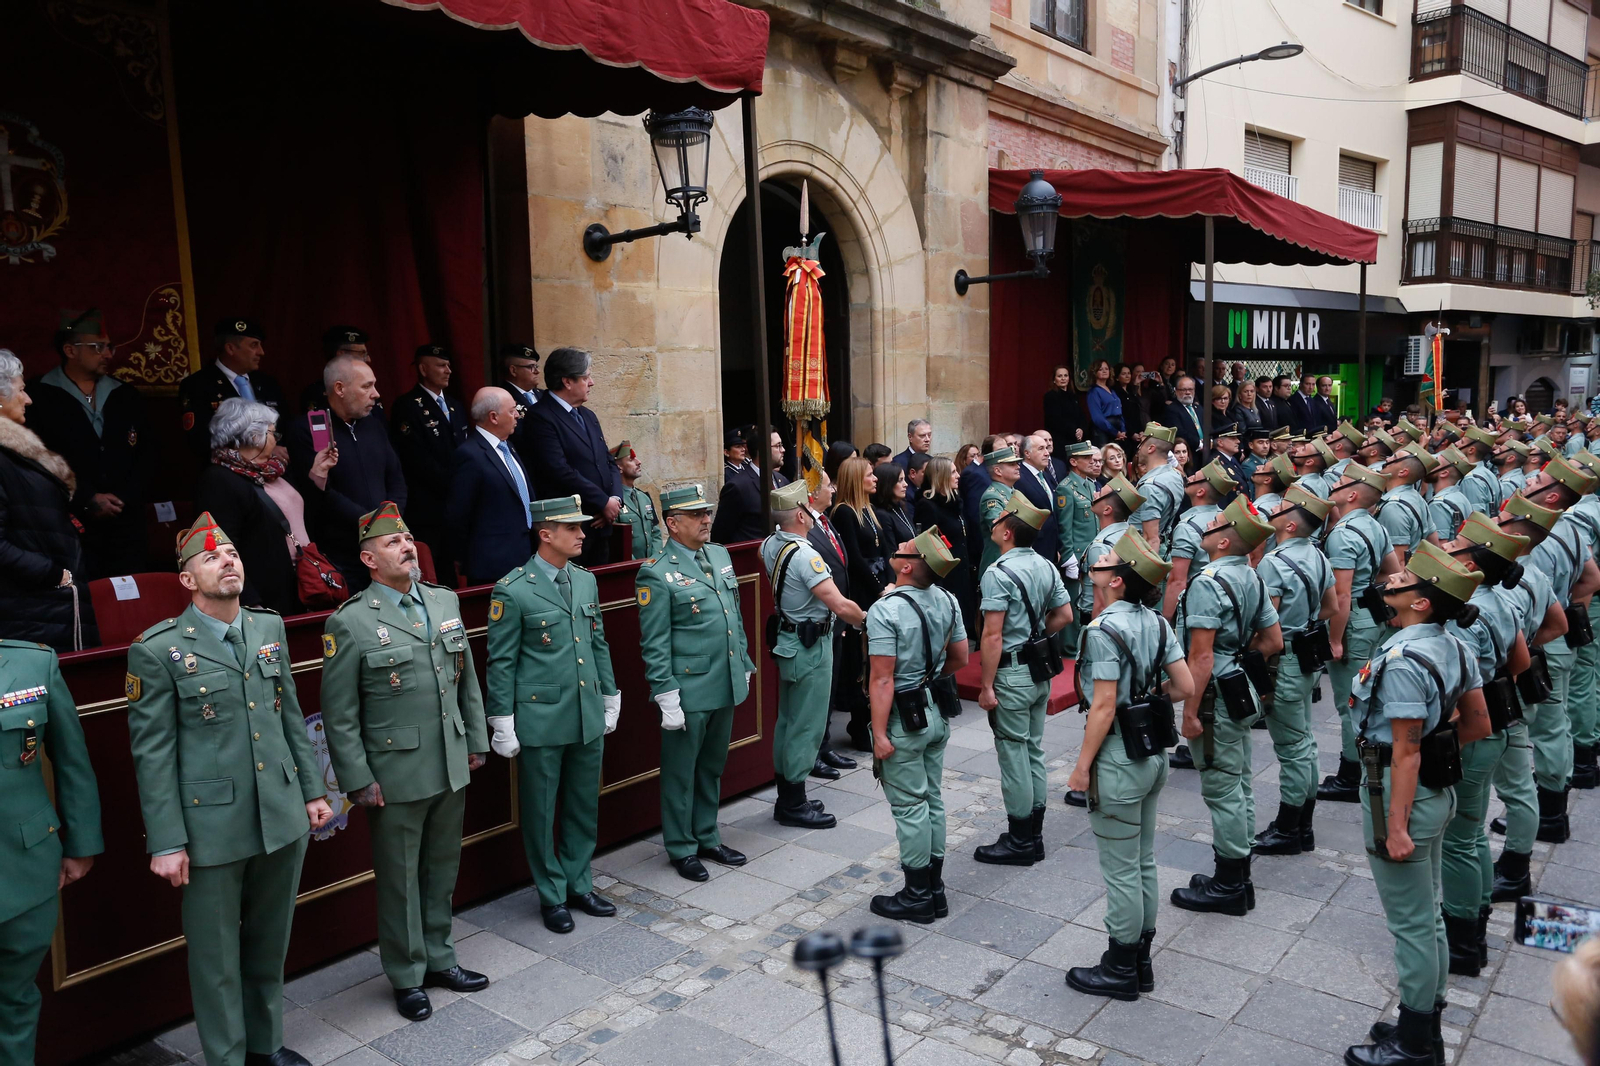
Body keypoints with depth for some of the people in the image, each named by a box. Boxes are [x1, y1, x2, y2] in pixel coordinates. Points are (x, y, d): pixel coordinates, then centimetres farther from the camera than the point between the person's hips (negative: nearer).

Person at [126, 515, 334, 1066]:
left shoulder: (270, 628, 6)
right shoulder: (157, 650, -9)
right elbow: (152, 753, -8)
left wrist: (313, 790, 12)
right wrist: (166, 842, -9)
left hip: (283, 819, 5)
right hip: (212, 829, -5)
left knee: (270, 945, 19)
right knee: (216, 957, 10)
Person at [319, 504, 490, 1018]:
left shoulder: (446, 601, 5)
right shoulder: (349, 623, -11)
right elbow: (339, 715, -10)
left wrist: (476, 741, 11)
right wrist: (358, 781, -11)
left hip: (452, 769, 5)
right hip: (396, 777, -5)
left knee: (442, 869, 18)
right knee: (399, 879, 10)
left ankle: (440, 959, 36)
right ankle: (407, 977, 27)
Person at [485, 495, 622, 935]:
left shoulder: (586, 581, 7)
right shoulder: (512, 591, -12)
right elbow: (501, 662, -9)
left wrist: (611, 696, 15)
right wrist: (502, 724, -9)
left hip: (588, 717, 6)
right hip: (541, 720, -6)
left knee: (585, 807, 16)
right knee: (541, 812, 9)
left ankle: (579, 885, 33)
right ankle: (552, 896, 25)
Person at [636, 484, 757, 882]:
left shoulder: (720, 555, 9)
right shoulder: (657, 575, -14)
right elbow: (654, 646, -14)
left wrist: (745, 666, 16)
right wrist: (667, 699, -15)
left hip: (726, 687, 7)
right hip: (688, 693, -7)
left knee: (712, 767, 19)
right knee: (681, 773, 8)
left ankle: (707, 838, 34)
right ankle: (682, 849, 23)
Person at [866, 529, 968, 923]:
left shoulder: (886, 611, -22)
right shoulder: (947, 601, 0)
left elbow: (883, 679, -23)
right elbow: (960, 658, 10)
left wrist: (879, 734, -18)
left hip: (904, 718, -7)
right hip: (936, 713, 8)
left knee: (910, 807, 3)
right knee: (932, 799, 16)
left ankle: (917, 896, 14)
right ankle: (935, 889, 27)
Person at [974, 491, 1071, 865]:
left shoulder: (998, 573, -19)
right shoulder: (1047, 567, 5)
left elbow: (993, 635, -21)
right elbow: (1064, 615, 12)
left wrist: (986, 686, -17)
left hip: (1011, 674, -8)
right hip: (1040, 671, 8)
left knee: (1014, 755, 1)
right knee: (1035, 751, 15)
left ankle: (1019, 842, 10)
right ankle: (1034, 835, 26)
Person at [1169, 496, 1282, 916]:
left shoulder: (1209, 582, -21)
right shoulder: (1252, 578, 7)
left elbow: (1201, 656, -23)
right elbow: (1273, 641, 13)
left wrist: (1190, 712, -19)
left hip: (1217, 697, -10)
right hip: (1242, 692, 10)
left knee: (1222, 790, 0)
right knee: (1239, 786, 16)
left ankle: (1227, 887, 11)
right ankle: (1238, 879, 28)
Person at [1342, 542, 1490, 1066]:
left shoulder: (1402, 661, -25)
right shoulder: (1454, 648, 2)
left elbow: (1406, 752, -24)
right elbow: (1479, 725, 10)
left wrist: (1396, 827, -21)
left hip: (1402, 792, -9)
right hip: (1438, 788, 9)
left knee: (1411, 922, 4)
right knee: (1427, 915, 20)